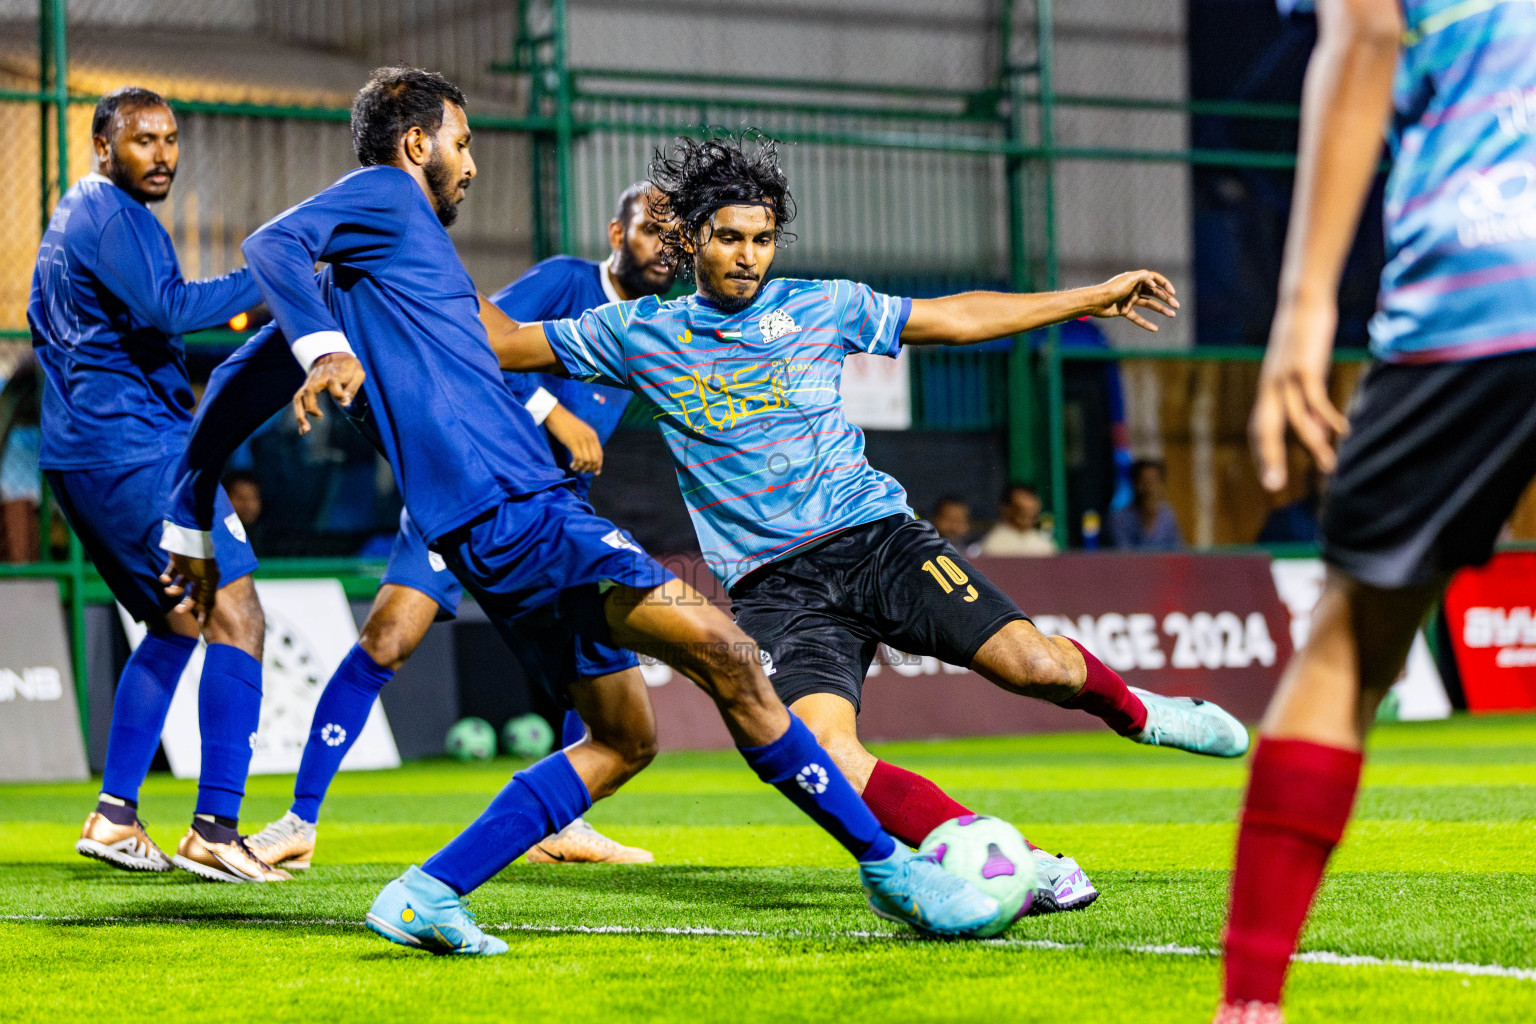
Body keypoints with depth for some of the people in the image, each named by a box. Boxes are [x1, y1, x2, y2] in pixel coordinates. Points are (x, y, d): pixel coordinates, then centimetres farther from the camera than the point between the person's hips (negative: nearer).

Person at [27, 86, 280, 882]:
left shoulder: (73, 215, 22)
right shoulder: (112, 215, -10)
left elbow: (47, 324, 32)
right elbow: (165, 309, -24)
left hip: (79, 455, 11)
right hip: (135, 449, -11)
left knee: (175, 627, 19)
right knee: (236, 620, -12)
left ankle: (115, 815, 15)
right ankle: (214, 830, -19)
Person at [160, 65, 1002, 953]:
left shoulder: (349, 279, 26)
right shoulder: (386, 197, 3)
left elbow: (241, 380, 29)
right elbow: (273, 243, -15)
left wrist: (191, 526, 33)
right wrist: (327, 347, -30)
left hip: (512, 518, 10)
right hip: (511, 505, -10)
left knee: (623, 738, 13)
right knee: (724, 653, -14)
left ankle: (426, 898, 6)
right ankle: (888, 865, -14)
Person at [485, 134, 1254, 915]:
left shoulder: (820, 307, 10)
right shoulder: (639, 333, 9)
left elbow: (958, 317, 16)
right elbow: (499, 344, 14)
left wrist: (1094, 298, 15)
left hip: (875, 536, 1)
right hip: (773, 583, -1)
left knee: (1033, 663, -18)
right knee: (825, 755, -27)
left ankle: (1133, 712, 17)